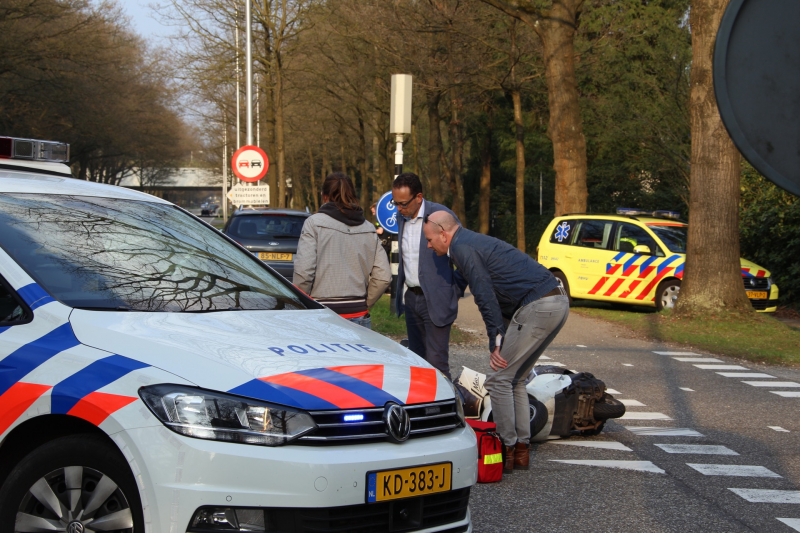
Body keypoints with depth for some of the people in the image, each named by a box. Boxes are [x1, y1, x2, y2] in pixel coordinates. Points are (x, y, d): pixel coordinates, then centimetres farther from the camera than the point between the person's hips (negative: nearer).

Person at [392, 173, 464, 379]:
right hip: (410, 298, 7)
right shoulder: (401, 218, 9)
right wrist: (402, 290, 13)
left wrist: (454, 293, -7)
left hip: (435, 300, -7)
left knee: (436, 362, -10)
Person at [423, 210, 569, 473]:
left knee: (499, 379, -2)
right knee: (515, 379, 17)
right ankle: (521, 449, 18)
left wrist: (496, 342, -9)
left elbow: (486, 297, -12)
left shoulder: (462, 248, -6)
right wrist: (500, 339, 20)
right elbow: (496, 294, 26)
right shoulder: (474, 241, 25)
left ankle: (507, 451, 2)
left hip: (538, 307, -10)